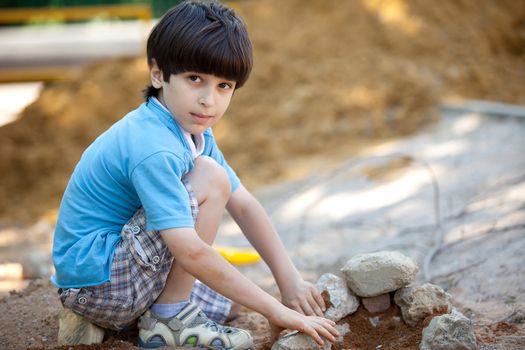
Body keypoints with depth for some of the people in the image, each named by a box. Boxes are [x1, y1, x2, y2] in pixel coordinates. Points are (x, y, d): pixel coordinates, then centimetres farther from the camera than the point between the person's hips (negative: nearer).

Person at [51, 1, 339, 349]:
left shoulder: (192, 127, 3)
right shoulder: (152, 150, -28)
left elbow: (243, 205, 2)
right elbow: (190, 251, -33)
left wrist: (290, 279, -5)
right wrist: (275, 310, -29)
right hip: (95, 284, -9)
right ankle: (169, 318, -12)